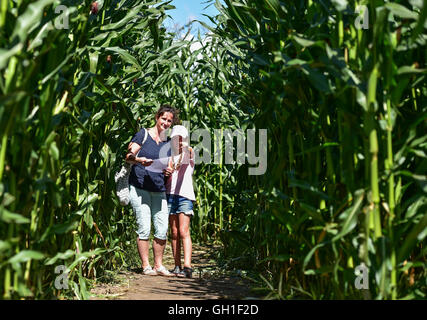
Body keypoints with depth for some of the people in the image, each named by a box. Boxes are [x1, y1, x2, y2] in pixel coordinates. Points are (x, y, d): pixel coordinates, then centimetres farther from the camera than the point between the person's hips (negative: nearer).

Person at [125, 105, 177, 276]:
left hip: (159, 190, 5)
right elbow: (129, 156, -6)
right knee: (144, 228, -7)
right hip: (139, 187, -5)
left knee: (162, 230, 1)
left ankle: (158, 265, 12)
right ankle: (146, 266, 2)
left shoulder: (168, 142, 16)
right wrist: (140, 160, -27)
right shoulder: (143, 134, 1)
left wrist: (168, 171, 0)